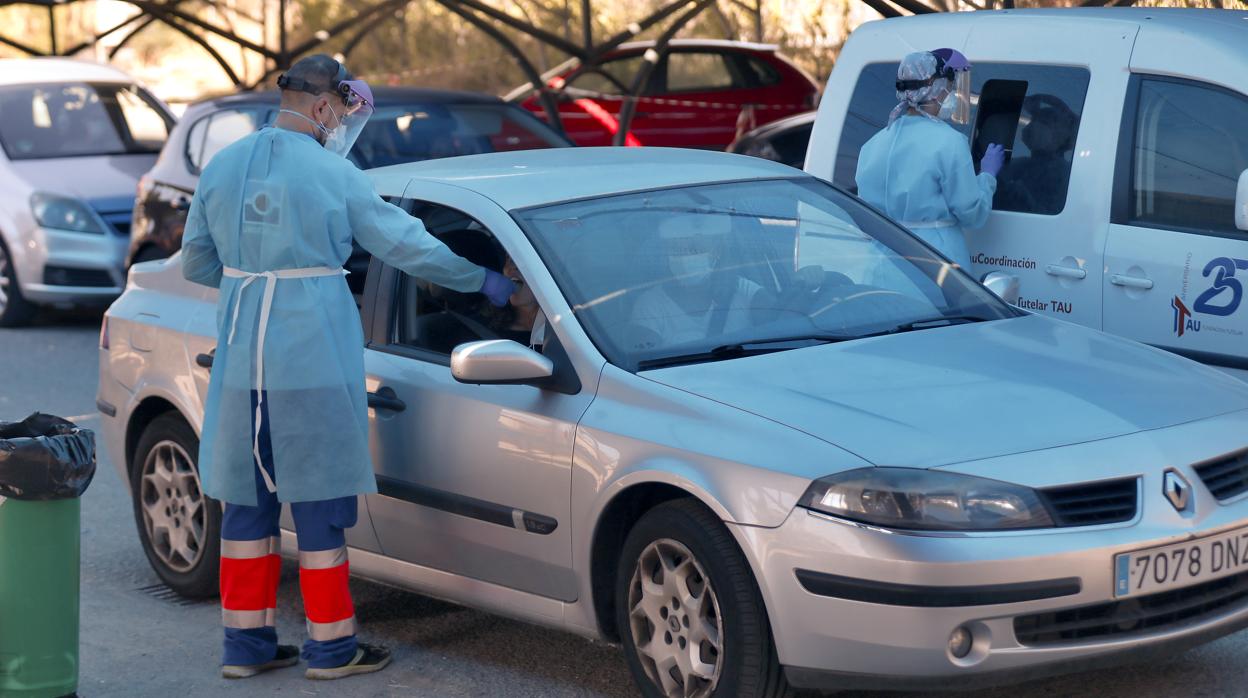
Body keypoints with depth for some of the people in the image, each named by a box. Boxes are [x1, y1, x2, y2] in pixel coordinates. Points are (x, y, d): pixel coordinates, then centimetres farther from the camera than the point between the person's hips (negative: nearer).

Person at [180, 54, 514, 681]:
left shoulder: (222, 166, 7)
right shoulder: (333, 174, -7)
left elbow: (196, 262, 12)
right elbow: (407, 245, -3)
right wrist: (483, 280, 8)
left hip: (241, 355, 5)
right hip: (313, 355, -5)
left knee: (248, 497, 12)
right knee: (318, 500, 2)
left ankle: (245, 642, 17)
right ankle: (331, 646, 10)